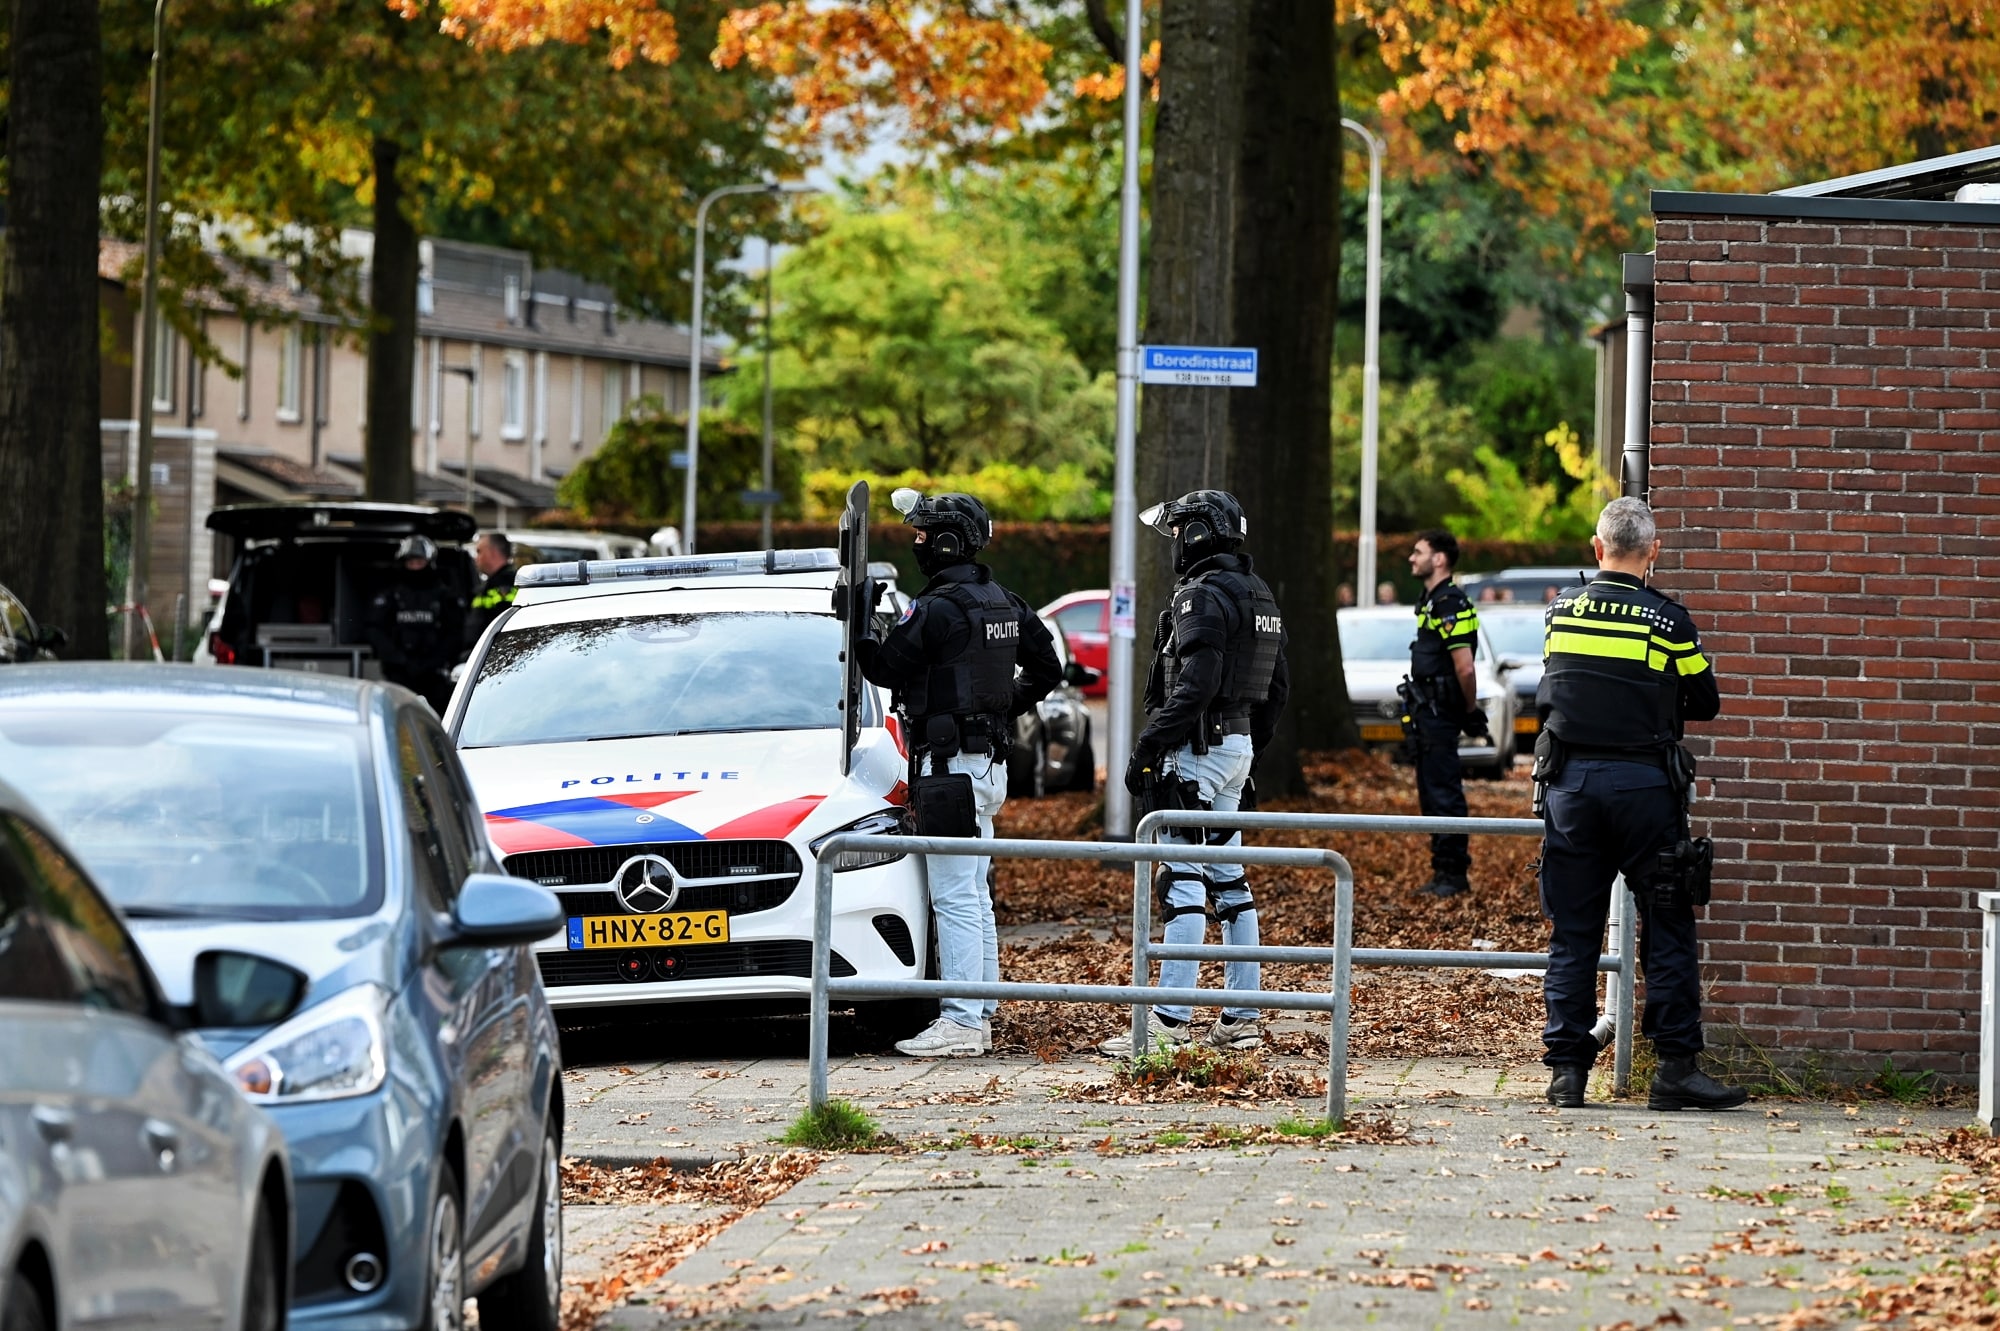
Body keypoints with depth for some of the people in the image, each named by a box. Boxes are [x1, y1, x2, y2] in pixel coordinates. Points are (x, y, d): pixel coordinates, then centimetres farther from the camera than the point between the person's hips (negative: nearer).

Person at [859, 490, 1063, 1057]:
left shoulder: (935, 610, -17)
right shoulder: (1006, 605, 11)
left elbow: (886, 667, -9)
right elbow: (1047, 669, 18)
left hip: (949, 763, -9)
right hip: (992, 763, 9)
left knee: (954, 898, -9)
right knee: (975, 898, 15)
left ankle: (960, 1021, -11)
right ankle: (980, 1015, 18)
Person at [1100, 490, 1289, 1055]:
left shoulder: (1202, 596, -15)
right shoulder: (1258, 596, 15)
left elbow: (1195, 687, -23)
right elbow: (1277, 689, 20)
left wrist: (1146, 748, -21)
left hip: (1198, 751, -10)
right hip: (1237, 745, 10)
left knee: (1183, 880, -11)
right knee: (1228, 880, 13)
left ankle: (1170, 1023, -15)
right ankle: (1242, 1018, 14)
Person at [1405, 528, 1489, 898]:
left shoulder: (1450, 605, -17)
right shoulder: (1431, 601, 16)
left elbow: (1465, 668, -20)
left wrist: (1471, 712, -12)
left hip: (1441, 714, -11)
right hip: (1426, 713, 11)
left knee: (1444, 794, -8)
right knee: (1431, 794, 13)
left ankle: (1454, 874, -5)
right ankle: (1446, 871, 18)